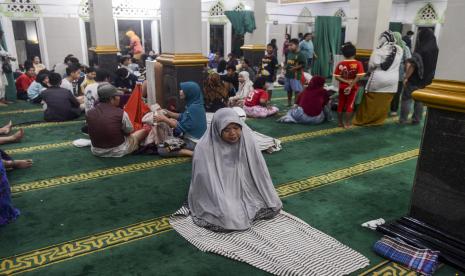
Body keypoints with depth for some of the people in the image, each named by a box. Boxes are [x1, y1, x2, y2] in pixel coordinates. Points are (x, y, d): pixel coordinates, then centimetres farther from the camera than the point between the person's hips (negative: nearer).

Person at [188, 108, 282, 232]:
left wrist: (271, 200, 0)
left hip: (244, 192, 5)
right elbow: (207, 184, -17)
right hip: (219, 197, -4)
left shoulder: (246, 139, -11)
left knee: (272, 207, -9)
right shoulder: (205, 148, -21)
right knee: (230, 218, -27)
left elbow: (259, 170, -2)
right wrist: (224, 207, -21)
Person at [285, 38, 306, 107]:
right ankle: (289, 102, 30)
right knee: (288, 89, 16)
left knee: (297, 90, -5)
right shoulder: (289, 53, 11)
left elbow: (304, 64, -15)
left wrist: (295, 68, -20)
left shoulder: (300, 54, -12)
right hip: (288, 75, 8)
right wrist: (285, 66, 6)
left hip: (296, 75, -8)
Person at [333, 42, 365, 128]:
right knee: (349, 105, 5)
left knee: (340, 105, 12)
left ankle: (340, 122, 19)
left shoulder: (340, 64, -6)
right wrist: (350, 86, -18)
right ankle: (347, 124, 7)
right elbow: (359, 77, -19)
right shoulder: (358, 64, -10)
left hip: (342, 87, 2)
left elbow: (337, 77, -12)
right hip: (353, 88, -1)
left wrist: (346, 82, -13)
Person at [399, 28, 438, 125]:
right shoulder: (436, 50, 4)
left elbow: (413, 65, -19)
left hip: (415, 79, -6)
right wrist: (430, 77, 18)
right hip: (427, 80, 6)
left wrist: (406, 77, -13)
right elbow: (434, 66, 12)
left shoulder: (420, 50, -17)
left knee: (406, 98, 4)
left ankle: (403, 119, 5)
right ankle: (416, 119, 18)